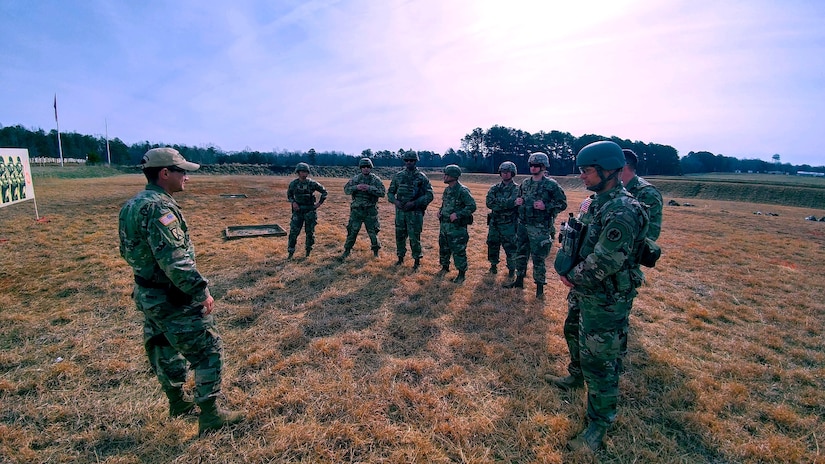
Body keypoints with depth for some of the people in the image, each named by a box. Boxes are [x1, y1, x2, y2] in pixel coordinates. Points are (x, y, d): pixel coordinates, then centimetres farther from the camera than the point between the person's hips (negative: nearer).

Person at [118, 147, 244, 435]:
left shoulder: (133, 204, 8)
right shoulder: (158, 207, -23)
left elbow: (128, 251, 17)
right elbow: (174, 260, -30)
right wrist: (201, 292, -24)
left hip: (147, 295, 10)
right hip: (172, 300, -10)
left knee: (165, 350, 23)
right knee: (208, 351, 1)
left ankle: (178, 404, 41)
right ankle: (210, 415, 11)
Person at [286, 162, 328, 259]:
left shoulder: (312, 183, -7)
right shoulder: (293, 184, -1)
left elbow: (324, 192, 4)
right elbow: (289, 194, 16)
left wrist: (320, 203, 0)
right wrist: (293, 202, -1)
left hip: (310, 211, -1)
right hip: (298, 211, 1)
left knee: (310, 232, 7)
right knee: (293, 232, -2)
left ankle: (308, 251, 23)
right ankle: (290, 252, 10)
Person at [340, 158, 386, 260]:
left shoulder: (376, 179, -1)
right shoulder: (355, 179, 6)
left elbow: (383, 192, -9)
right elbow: (346, 189, 3)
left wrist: (370, 188, -20)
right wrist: (356, 187, -15)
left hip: (370, 211, -1)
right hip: (357, 210, 1)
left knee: (373, 232, 6)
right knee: (352, 231, 3)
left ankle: (376, 251, 23)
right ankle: (347, 251, 16)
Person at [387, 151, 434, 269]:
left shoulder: (421, 177, -3)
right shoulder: (398, 176, 8)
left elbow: (429, 195, -6)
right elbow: (390, 192, 13)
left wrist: (414, 203, -16)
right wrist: (395, 201, -8)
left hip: (415, 212, -4)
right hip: (400, 211, 4)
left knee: (414, 237, -1)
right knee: (399, 235, 11)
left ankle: (417, 260, 13)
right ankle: (400, 258, 27)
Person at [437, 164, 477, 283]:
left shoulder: (462, 191, -17)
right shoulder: (447, 190, 9)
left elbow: (472, 206, -19)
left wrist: (457, 214, -23)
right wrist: (440, 210, 6)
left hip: (457, 227, -8)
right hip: (444, 225, 8)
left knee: (458, 251, 0)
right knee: (443, 248, 19)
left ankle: (462, 274, 13)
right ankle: (445, 267, 38)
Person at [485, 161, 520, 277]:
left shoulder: (516, 189, -6)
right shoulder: (494, 188, 7)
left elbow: (511, 202, -24)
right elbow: (489, 203, -9)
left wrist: (497, 200, -15)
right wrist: (505, 204, -16)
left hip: (509, 224, -4)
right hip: (494, 222, 5)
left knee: (510, 247, 3)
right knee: (492, 245, 15)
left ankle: (512, 269, 20)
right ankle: (493, 265, 33)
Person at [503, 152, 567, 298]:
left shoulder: (551, 185, -8)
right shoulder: (525, 183, 10)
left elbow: (563, 204, -8)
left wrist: (545, 206, -20)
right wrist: (517, 201, 0)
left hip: (540, 228, -6)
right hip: (523, 225, 6)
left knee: (538, 258, 1)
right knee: (520, 254, 15)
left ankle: (540, 286, 15)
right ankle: (519, 280, 31)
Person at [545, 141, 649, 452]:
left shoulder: (622, 212, -26)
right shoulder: (597, 202, 5)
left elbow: (603, 263, -28)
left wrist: (573, 277, -14)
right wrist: (569, 271, 3)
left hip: (605, 300, -10)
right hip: (583, 292, 10)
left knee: (598, 361, 2)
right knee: (574, 334, 28)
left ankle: (599, 424, 21)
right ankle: (576, 378, 54)